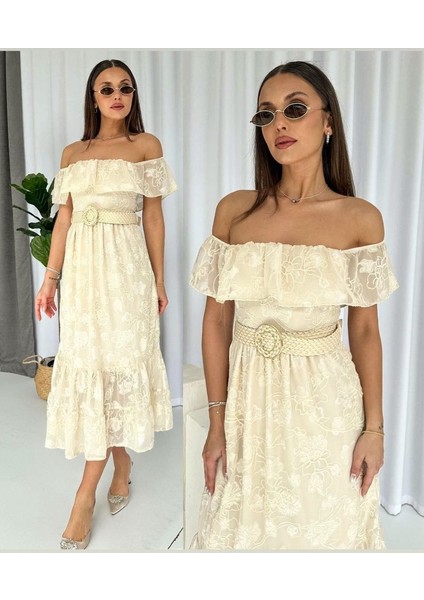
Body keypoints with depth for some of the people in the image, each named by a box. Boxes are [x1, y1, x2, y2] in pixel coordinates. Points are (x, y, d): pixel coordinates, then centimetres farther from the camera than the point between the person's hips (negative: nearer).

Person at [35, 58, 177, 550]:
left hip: (126, 266, -4)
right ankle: (121, 469, 25)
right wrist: (50, 277, 4)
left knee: (116, 364, -2)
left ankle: (86, 493, 7)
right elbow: (64, 218, 10)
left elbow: (153, 216, 2)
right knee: (88, 364, 5)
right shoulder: (72, 153, 13)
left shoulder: (146, 146, 4)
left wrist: (158, 280, 1)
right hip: (82, 267, 4)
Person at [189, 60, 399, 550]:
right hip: (249, 397, 2)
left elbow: (364, 330, 0)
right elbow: (216, 321, -1)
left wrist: (374, 428, -1)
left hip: (325, 400, -1)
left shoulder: (360, 218, -5)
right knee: (247, 527, 18)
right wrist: (217, 422, -1)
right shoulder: (234, 210, -2)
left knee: (323, 526, 16)